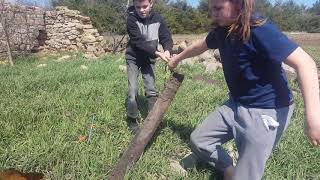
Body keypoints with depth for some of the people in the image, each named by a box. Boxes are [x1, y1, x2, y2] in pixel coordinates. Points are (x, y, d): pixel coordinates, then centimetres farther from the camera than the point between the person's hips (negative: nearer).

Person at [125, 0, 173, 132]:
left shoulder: (158, 19, -9)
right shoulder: (131, 19, -19)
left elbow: (166, 37, -9)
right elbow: (138, 42, -26)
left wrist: (167, 50, -31)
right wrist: (157, 53, -34)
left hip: (149, 59, 3)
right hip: (133, 58, -2)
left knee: (151, 90, 2)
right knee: (133, 90, -7)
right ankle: (132, 120, 8)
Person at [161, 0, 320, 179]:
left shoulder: (260, 30, -23)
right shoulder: (221, 30, 1)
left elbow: (304, 62, -27)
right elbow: (201, 46, 22)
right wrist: (178, 58, 38)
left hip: (267, 110, -8)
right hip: (236, 104, 8)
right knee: (198, 141, 10)